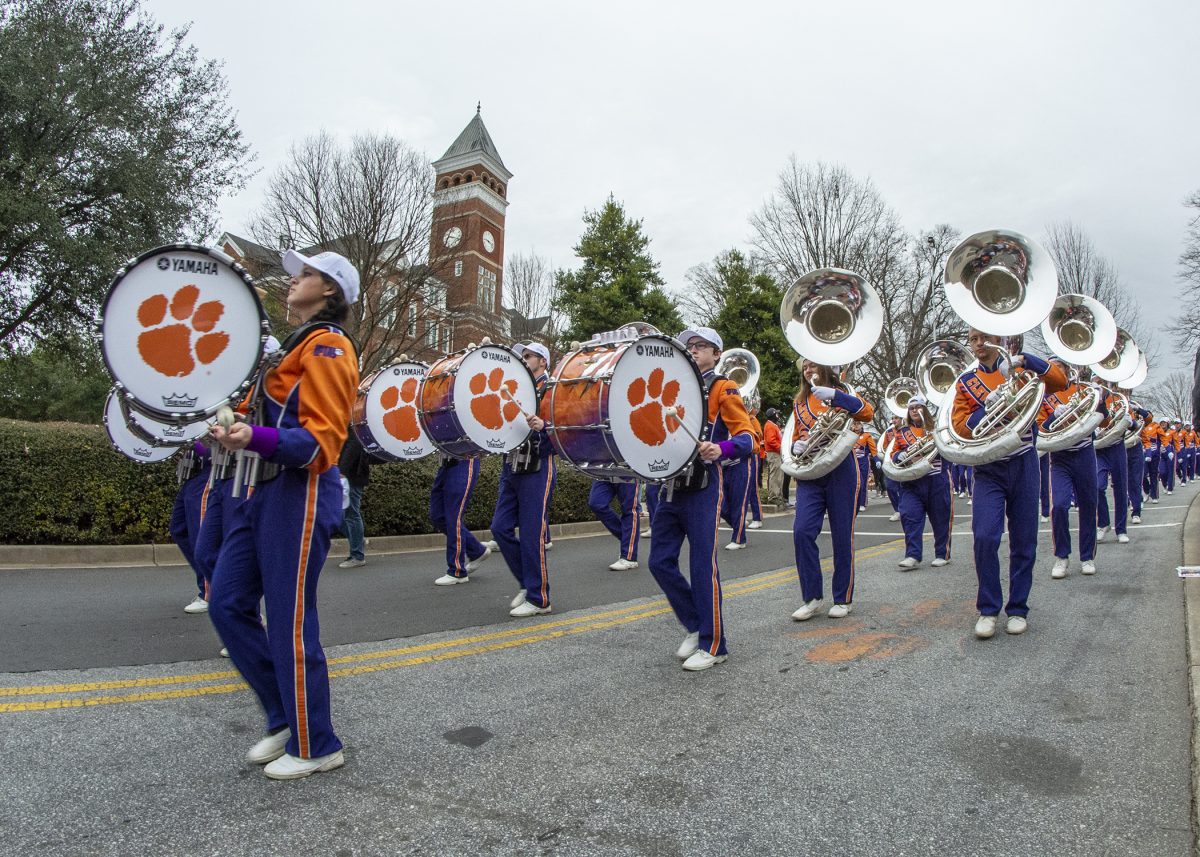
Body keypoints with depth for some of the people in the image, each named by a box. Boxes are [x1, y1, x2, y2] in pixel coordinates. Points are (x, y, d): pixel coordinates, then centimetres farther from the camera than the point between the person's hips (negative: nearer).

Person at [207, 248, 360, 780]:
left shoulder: (326, 345, -9)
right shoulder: (296, 345, 20)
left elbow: (321, 441, -19)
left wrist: (256, 438, -32)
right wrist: (233, 432, 20)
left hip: (300, 495, -10)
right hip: (264, 490, 10)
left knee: (290, 622, -2)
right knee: (227, 605, 11)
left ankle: (316, 746, 16)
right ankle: (285, 718, 25)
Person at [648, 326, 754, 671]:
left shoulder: (723, 389, 0)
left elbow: (746, 436, -11)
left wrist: (720, 449, -31)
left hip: (703, 486, -6)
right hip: (670, 484, 7)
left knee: (702, 566, -3)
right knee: (660, 561, 5)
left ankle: (713, 645, 11)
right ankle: (695, 626, 24)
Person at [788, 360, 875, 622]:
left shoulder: (840, 394, 5)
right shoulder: (800, 404, 16)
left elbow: (867, 413, -13)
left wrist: (834, 395, -24)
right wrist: (796, 445, -1)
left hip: (840, 472, -3)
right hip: (809, 474, 3)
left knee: (842, 536, 2)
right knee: (802, 532, -11)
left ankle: (843, 599, 16)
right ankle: (812, 597, 1)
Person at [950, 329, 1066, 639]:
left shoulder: (1019, 369, 7)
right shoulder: (965, 381, 6)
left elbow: (1060, 383, -7)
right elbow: (960, 426, -3)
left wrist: (1024, 360, -19)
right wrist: (989, 405, -19)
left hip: (1023, 465, 1)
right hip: (988, 469, -1)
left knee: (1024, 541, 5)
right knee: (985, 537, -15)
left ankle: (1018, 609, 18)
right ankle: (988, 609, -2)